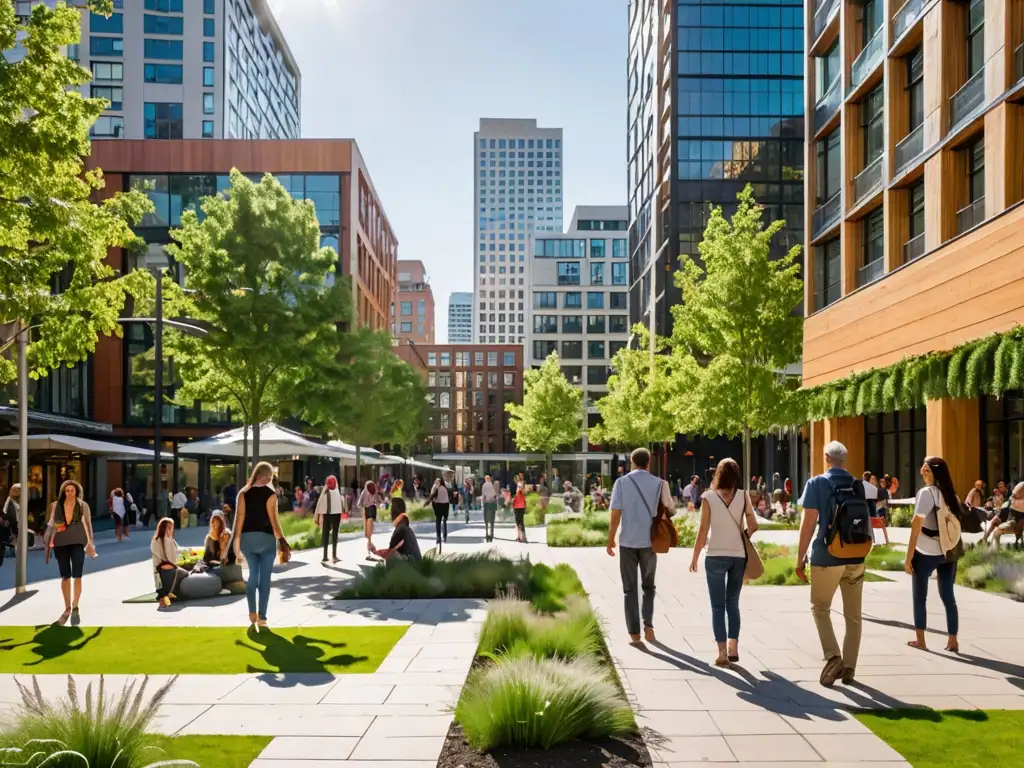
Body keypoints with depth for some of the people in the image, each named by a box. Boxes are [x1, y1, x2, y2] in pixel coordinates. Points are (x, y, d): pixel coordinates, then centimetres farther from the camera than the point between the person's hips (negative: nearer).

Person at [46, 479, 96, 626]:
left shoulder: (82, 505, 1)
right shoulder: (56, 505, 3)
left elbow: (88, 524, 4)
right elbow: (51, 524, 8)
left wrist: (90, 543, 2)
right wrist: (48, 541, 4)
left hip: (78, 542, -2)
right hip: (61, 543, 2)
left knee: (77, 575, -10)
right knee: (65, 576, 11)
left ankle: (75, 607, -8)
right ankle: (67, 608, 22)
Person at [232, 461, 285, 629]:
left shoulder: (243, 494, 4)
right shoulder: (270, 494, -7)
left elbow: (239, 518, 0)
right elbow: (274, 520, -12)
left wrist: (236, 542, 4)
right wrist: (282, 540, -8)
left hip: (247, 538, 3)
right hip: (266, 538, -3)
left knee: (253, 574, 18)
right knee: (265, 577, 5)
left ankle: (252, 612, 8)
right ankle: (262, 617, 4)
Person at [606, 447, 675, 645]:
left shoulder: (621, 482, -5)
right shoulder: (660, 484, -4)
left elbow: (615, 515, -7)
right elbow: (669, 509, 2)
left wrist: (610, 541, 1)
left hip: (628, 542, 0)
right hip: (650, 542, 1)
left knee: (630, 588, 9)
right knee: (648, 586, 19)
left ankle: (634, 633, 6)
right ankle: (648, 624, 4)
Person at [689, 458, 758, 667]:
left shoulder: (708, 498, -6)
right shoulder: (743, 496, -1)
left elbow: (703, 531, -6)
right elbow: (753, 526, -3)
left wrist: (694, 557, 2)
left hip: (716, 556, -2)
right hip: (738, 555, 2)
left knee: (718, 606, 4)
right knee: (733, 604, 16)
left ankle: (722, 653, 0)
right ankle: (733, 649, 17)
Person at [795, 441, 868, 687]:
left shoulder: (816, 484, -6)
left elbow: (809, 523, -10)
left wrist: (800, 559, -5)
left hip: (827, 557, -4)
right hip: (856, 558, 4)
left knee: (820, 608, 11)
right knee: (853, 615, 12)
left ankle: (833, 656, -6)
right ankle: (849, 667, 16)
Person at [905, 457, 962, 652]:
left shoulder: (926, 492, -9)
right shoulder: (952, 495, 10)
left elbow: (916, 525, -12)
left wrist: (909, 556, -11)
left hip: (927, 553, -6)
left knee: (920, 597, 6)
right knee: (948, 596, 12)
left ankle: (920, 640, 9)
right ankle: (952, 640, 13)